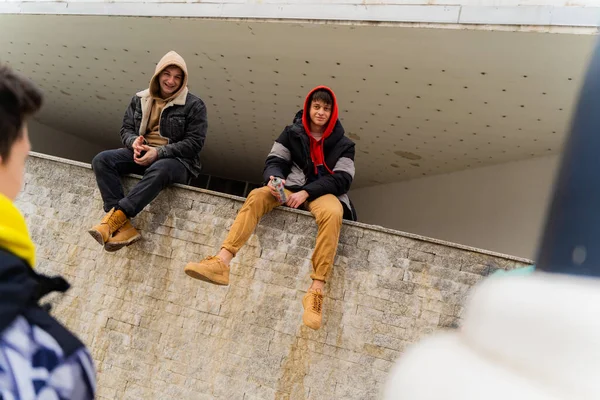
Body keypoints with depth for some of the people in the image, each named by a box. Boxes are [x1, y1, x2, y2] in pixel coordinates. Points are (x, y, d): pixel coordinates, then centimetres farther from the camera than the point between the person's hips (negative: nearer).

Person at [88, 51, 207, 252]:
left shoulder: (194, 105, -2)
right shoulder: (140, 99, 12)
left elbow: (195, 142, -9)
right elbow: (126, 129, 15)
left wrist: (159, 152, -20)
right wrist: (134, 142, -12)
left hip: (177, 160, -4)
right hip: (141, 154, 5)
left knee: (158, 171, -41)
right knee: (102, 160, -22)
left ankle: (114, 217, -42)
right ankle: (123, 227, -34)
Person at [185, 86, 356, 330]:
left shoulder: (343, 144, 9)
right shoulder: (292, 133, 14)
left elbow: (342, 179, -3)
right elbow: (274, 161, 5)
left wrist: (307, 191, -18)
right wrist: (274, 179, -21)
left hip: (324, 192, -2)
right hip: (292, 188, 2)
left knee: (332, 213, -39)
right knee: (257, 196, -29)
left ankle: (316, 290, -44)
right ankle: (221, 262, -44)